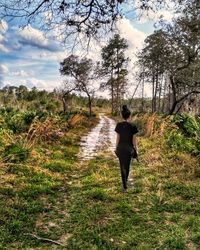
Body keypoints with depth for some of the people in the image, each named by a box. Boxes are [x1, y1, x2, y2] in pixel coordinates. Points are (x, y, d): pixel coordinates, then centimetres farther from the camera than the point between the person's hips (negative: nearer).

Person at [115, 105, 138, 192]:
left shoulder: (119, 125, -7)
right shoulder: (132, 126, -14)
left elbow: (118, 138, -1)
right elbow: (134, 140, -10)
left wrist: (116, 148, 10)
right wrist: (136, 149, 2)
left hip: (120, 148, 1)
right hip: (129, 148, -1)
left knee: (122, 167, 8)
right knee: (127, 165, 20)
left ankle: (125, 186, 3)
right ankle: (125, 181, 39)